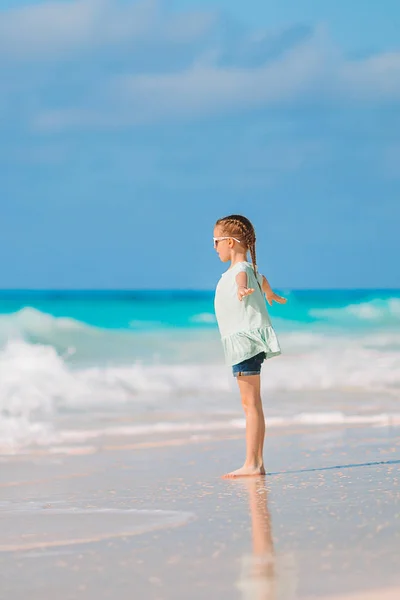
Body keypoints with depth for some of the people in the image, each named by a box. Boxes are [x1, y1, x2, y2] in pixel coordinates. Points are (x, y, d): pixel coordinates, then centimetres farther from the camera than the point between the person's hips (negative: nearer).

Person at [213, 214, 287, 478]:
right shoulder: (251, 270, 19)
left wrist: (241, 288, -64)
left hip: (247, 341, -11)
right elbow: (261, 279, 43)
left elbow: (243, 277, -39)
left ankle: (251, 465, -16)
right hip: (245, 343, 11)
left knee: (251, 403, -13)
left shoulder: (241, 268, -13)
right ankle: (257, 463, 13)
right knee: (252, 404, 11)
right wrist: (271, 295, 66)